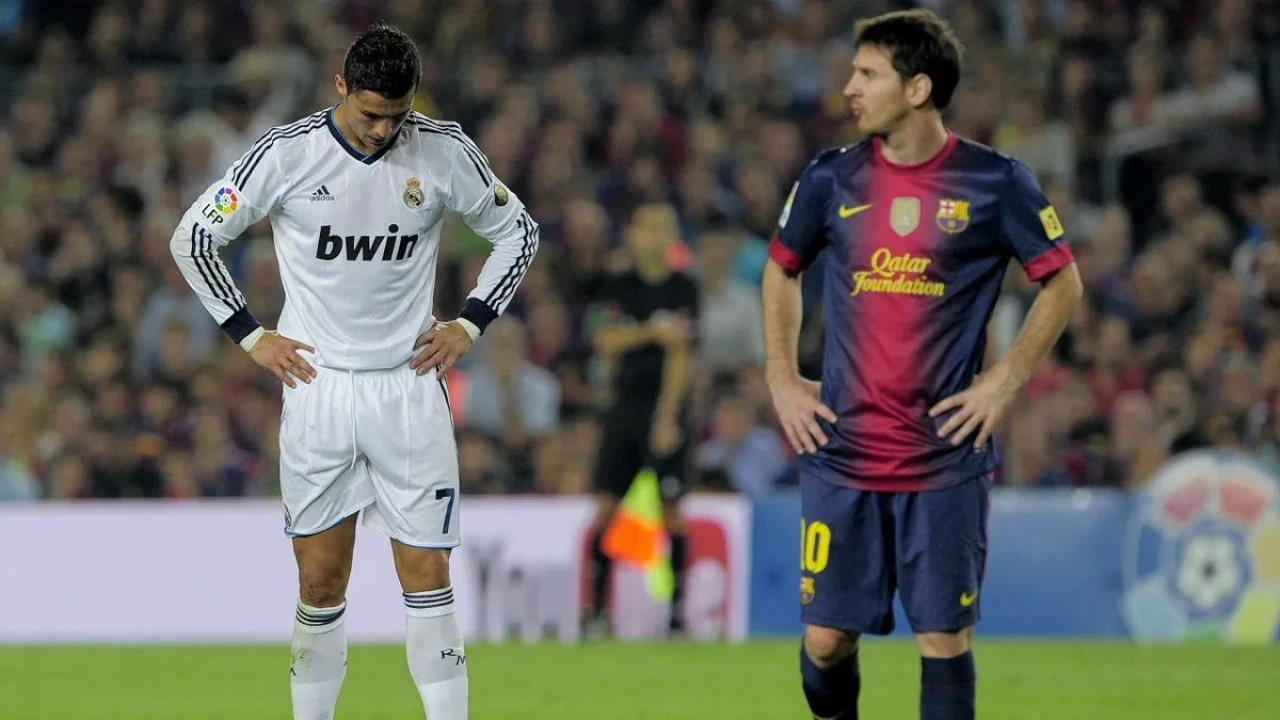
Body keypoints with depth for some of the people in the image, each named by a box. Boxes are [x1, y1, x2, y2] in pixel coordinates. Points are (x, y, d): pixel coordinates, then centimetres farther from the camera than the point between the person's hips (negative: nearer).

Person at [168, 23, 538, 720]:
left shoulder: (445, 152, -4)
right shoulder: (287, 153, -8)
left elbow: (517, 232, 13)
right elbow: (192, 237, 3)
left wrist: (467, 324, 4)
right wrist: (251, 336, 0)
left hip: (409, 387, 1)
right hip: (317, 387, 0)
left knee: (427, 577, -3)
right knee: (321, 584, 2)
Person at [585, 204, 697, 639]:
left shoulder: (683, 289, -2)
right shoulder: (618, 288, 8)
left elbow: (680, 354, -7)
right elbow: (605, 341, -3)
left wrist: (667, 416, -13)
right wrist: (651, 332, -20)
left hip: (667, 408, -3)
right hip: (625, 404, 3)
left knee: (671, 508, -6)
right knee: (605, 506, -2)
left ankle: (678, 609, -1)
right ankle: (597, 609, 2)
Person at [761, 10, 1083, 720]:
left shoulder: (996, 181, -5)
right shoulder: (832, 177, 3)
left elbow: (1063, 284, 4)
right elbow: (780, 272, 19)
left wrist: (1003, 381, -4)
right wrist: (782, 381, 10)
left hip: (946, 461, -2)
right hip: (840, 452, 2)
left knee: (944, 637, -3)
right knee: (826, 639, 3)